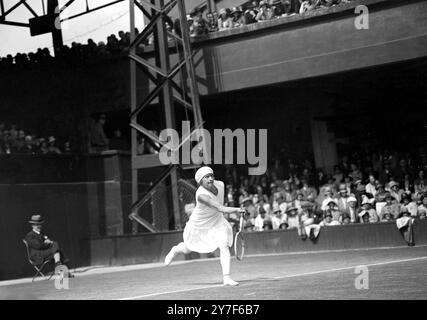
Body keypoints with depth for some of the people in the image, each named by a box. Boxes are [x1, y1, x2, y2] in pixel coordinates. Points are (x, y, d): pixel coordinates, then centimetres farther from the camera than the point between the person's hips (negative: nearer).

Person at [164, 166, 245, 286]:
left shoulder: (220, 184, -19)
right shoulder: (201, 195, -40)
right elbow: (220, 208, -51)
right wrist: (237, 210, -65)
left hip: (217, 222, 4)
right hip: (198, 225, -4)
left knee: (224, 245, -20)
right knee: (187, 249, 20)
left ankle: (226, 277, -20)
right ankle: (175, 250, 57)